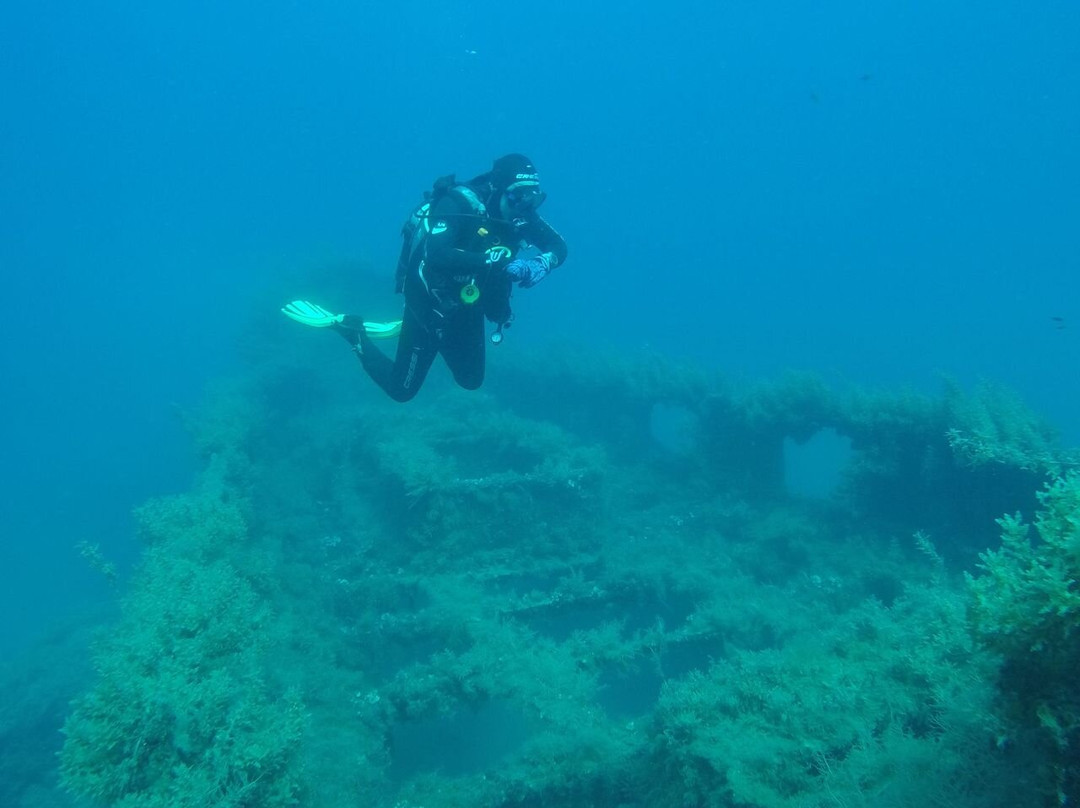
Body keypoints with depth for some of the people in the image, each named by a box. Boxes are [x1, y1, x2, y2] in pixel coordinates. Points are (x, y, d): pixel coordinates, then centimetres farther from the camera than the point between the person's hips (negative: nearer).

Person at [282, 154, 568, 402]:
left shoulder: (521, 213, -10)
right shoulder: (460, 203, -29)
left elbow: (559, 246, -4)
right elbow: (436, 256, -44)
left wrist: (542, 263, -28)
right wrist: (499, 260, -48)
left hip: (467, 307, 7)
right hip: (429, 305, -7)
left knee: (471, 381, 23)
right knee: (400, 389, 4)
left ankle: (401, 330, 35)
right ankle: (349, 328, 20)